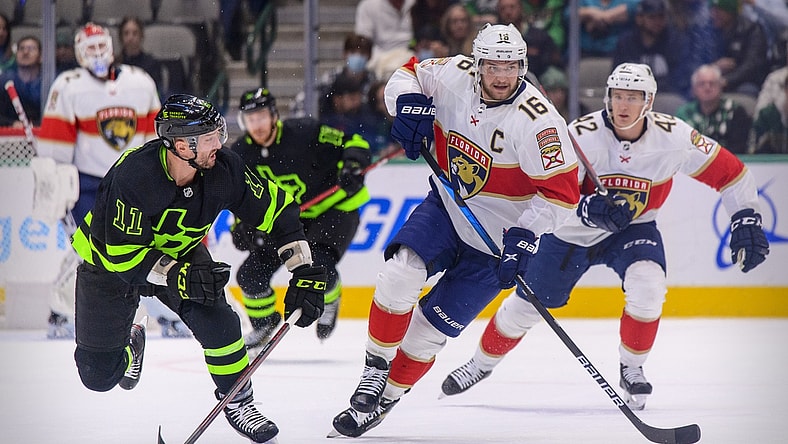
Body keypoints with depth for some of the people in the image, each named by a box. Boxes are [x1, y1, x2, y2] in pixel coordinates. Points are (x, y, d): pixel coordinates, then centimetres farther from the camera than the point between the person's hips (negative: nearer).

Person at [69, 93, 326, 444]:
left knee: (216, 319, -23)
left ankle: (236, 400, 2)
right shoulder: (133, 175, -37)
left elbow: (276, 209, -13)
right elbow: (123, 253, -32)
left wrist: (305, 272, -19)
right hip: (109, 259, -3)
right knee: (98, 375, -1)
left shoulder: (223, 169, -23)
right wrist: (177, 275, -42)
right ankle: (130, 345, 36)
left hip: (180, 252, 3)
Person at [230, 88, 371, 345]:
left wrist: (352, 167, -38)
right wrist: (241, 225, -10)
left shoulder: (303, 133, -23)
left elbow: (353, 143, -19)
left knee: (318, 266, -29)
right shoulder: (240, 153, -7)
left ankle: (329, 302, 7)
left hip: (333, 209, -5)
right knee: (251, 273, -4)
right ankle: (264, 324, 24)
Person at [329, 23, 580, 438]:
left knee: (430, 329, -2)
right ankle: (374, 369, -4)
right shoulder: (454, 76, -12)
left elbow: (562, 191, -24)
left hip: (497, 237, -4)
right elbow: (407, 74, 6)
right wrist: (408, 104, -16)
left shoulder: (537, 121, -26)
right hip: (447, 206, 4)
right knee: (400, 275, -21)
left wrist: (524, 235, -33)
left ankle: (383, 399, 16)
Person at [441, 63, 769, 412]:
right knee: (526, 305, 6)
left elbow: (729, 172, -12)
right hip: (574, 232, 0)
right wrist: (590, 209, -44)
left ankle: (631, 369, -5)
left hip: (633, 228, 0)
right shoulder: (581, 135, -26)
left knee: (647, 286, -29)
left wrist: (746, 221, -16)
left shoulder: (672, 136, -21)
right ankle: (482, 364, 33)